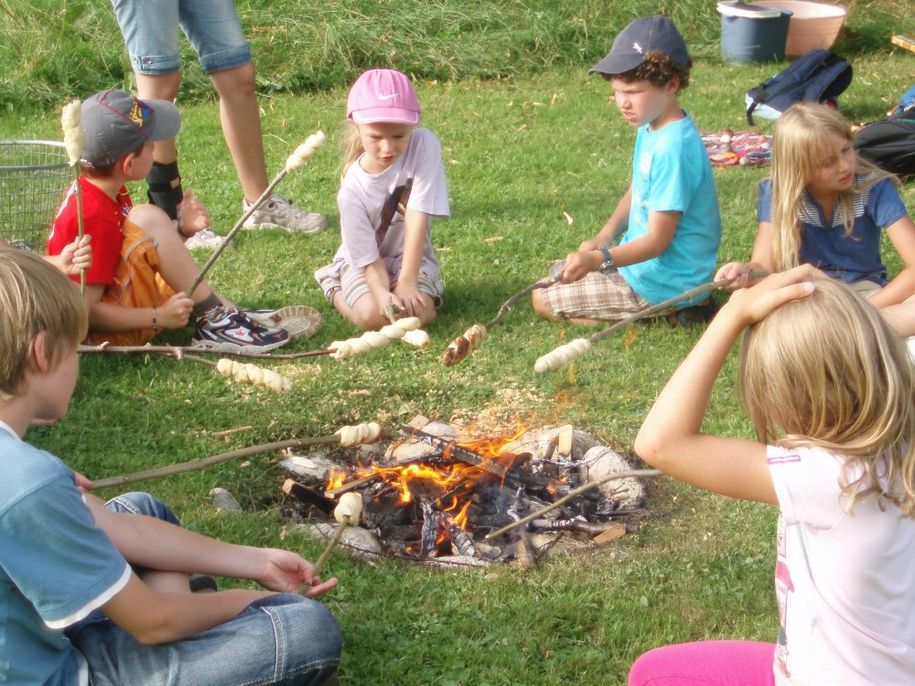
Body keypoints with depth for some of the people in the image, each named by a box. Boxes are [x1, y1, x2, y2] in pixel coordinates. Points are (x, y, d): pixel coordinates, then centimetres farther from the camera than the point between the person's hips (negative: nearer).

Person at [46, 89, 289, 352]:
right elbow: (87, 312, -24)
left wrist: (180, 230, -1)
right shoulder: (96, 216, -23)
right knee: (148, 218, -24)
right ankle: (215, 321, -12)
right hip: (104, 332, -11)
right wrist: (158, 317, -21)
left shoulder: (94, 188, 5)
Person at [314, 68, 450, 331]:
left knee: (418, 312, -27)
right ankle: (335, 289, 7)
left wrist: (406, 282, -25)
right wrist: (383, 294, -40)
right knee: (373, 314, -27)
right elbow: (369, 257, -19)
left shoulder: (424, 145, -21)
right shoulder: (352, 190, -22)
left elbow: (418, 216, -23)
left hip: (411, 258, 0)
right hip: (363, 262, 0)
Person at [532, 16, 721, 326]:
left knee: (543, 298, -3)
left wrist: (598, 259, -39)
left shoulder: (673, 148, -28)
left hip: (663, 282, -10)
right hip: (647, 259, 10)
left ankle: (666, 313, -6)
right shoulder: (651, 129, 1)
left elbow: (658, 240, -27)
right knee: (557, 273, 25)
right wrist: (604, 237, -1)